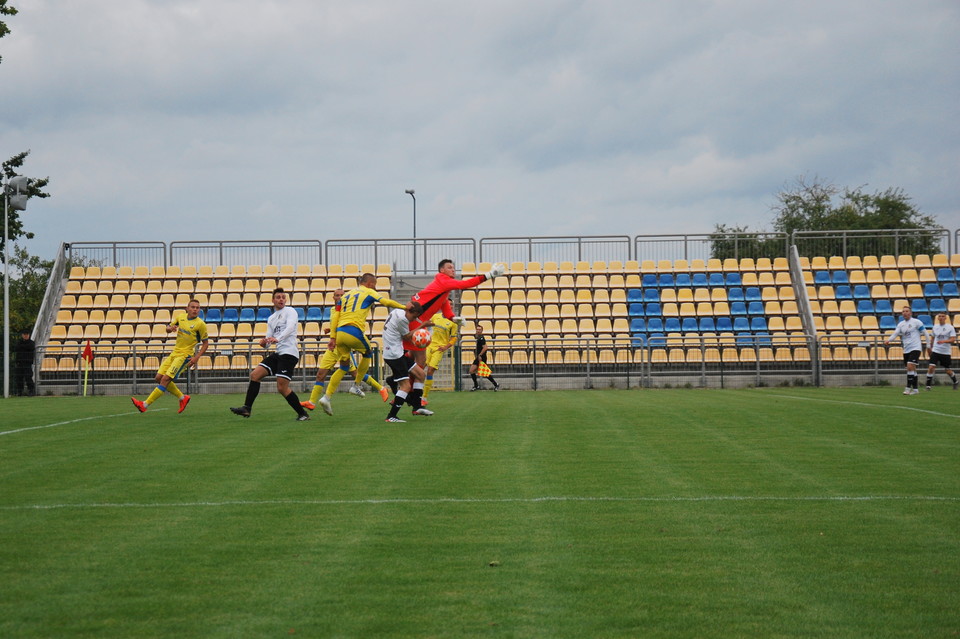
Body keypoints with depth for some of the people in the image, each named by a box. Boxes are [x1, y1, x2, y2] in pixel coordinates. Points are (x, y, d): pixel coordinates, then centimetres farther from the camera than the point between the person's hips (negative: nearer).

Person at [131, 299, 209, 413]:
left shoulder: (200, 324, -10)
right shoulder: (181, 317, 6)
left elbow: (205, 343, -4)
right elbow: (168, 328, 19)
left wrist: (197, 358, -15)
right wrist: (170, 328, -7)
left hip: (185, 355, -8)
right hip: (174, 353, 8)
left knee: (165, 379, -14)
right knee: (159, 378, 5)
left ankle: (145, 405, -12)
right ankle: (182, 398, 17)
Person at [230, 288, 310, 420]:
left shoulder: (290, 311, 1)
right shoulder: (271, 318, 23)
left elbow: (290, 327, -18)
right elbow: (269, 338, 18)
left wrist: (277, 338, -34)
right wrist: (264, 343, -7)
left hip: (289, 352, -8)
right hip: (278, 353, 8)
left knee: (282, 388, -14)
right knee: (255, 375, -3)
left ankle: (303, 414, -3)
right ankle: (247, 408, -3)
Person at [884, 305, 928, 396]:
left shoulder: (916, 322, -5)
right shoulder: (901, 324, 9)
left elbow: (925, 333, -1)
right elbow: (895, 334, 0)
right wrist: (888, 340, -19)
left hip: (915, 348, -6)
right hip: (906, 349, 6)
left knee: (910, 366, -19)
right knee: (912, 369, 9)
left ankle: (908, 387, -17)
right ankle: (915, 389, 16)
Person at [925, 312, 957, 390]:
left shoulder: (950, 328, -4)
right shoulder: (935, 327, 7)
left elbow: (953, 340, -12)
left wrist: (944, 341, -27)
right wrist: (931, 348, 23)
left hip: (946, 352, -2)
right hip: (936, 351, 2)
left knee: (948, 371, 8)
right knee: (931, 367, -16)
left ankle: (955, 382, 35)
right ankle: (928, 385, -11)